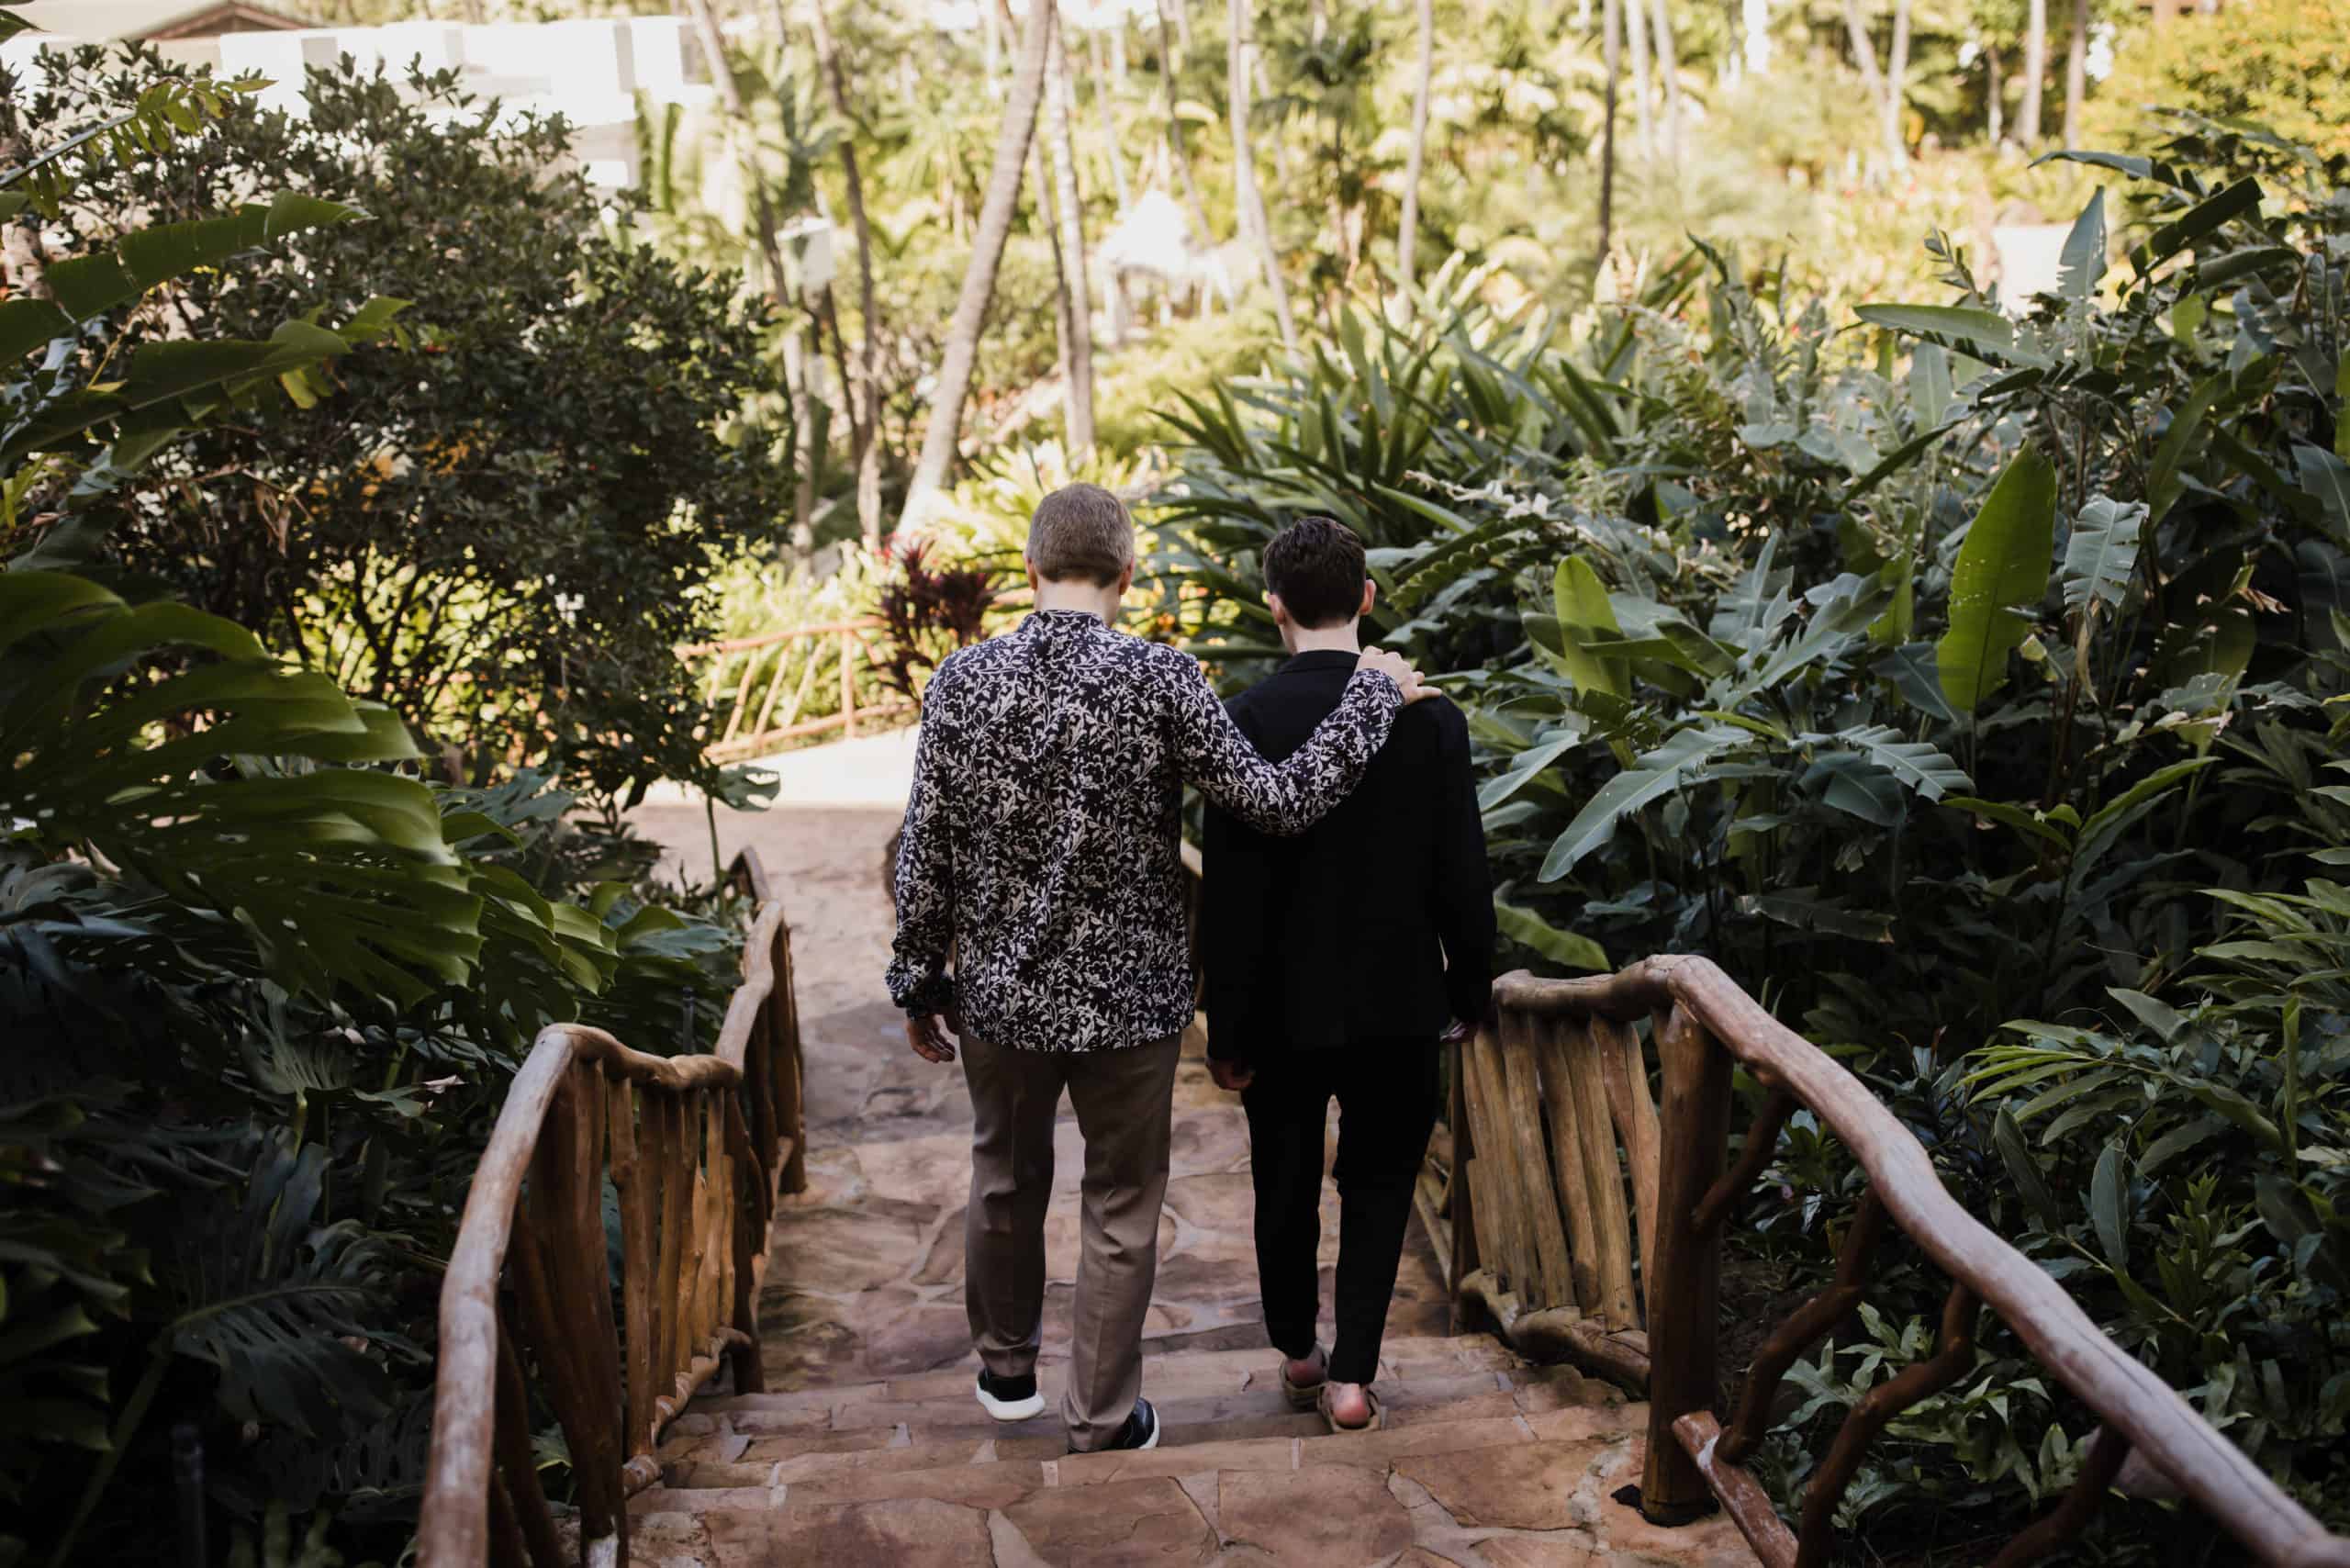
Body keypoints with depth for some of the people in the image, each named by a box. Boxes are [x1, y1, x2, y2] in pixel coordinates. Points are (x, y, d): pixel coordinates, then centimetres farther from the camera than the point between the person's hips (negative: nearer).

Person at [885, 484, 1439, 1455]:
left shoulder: (962, 681, -10)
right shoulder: (1161, 681, -17)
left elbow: (926, 852, -5)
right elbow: (1278, 805, -14)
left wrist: (919, 983, 7)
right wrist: (1372, 695, -3)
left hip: (1000, 991, 3)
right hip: (1128, 997, -2)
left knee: (1005, 1182, 25)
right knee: (1120, 1212, 14)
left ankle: (1008, 1372, 43)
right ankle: (1103, 1423, 25)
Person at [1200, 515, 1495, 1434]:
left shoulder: (1249, 720, -14)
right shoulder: (1429, 715, -9)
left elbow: (1231, 893, -13)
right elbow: (1462, 872, -4)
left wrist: (1227, 1029, -5)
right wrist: (1470, 988, 10)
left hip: (1287, 1008, -1)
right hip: (1398, 1002, 1)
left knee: (1286, 1186, 17)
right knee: (1379, 1183, 16)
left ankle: (1297, 1352, 34)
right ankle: (1350, 1374, 13)